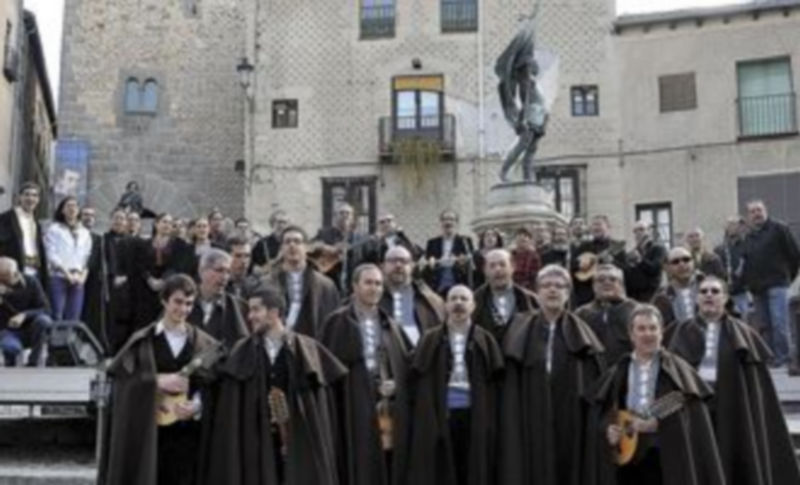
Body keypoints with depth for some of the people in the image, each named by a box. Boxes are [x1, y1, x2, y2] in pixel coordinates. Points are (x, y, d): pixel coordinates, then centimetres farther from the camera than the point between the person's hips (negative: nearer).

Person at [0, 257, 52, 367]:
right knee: (12, 347, -37)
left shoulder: (31, 282, -10)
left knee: (42, 319, -33)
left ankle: (34, 360, -14)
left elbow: (46, 310, -13)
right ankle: (10, 360, 2)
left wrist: (24, 315, -30)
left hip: (30, 330, 1)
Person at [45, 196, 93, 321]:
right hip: (59, 277, -4)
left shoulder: (85, 233, 17)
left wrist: (83, 275, -2)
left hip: (79, 279, 4)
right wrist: (67, 274, -11)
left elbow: (88, 257, 14)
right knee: (57, 316, -9)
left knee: (74, 318, 1)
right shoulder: (54, 229, 4)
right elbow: (52, 255, -5)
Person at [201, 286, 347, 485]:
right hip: (258, 445, 1)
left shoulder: (308, 349, 0)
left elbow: (323, 406, 0)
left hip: (300, 444, -1)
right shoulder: (243, 353, 5)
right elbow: (229, 414, 5)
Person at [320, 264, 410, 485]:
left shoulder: (388, 324, 16)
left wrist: (394, 385, -4)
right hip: (356, 411, -5)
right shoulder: (338, 322, -1)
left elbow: (403, 365, 16)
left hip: (390, 412, 5)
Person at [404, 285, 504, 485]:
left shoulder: (485, 341, 7)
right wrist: (422, 414, -9)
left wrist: (491, 421, -7)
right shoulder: (430, 340, 7)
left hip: (475, 417, 1)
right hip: (438, 417, 0)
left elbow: (496, 380, 2)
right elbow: (415, 379, 1)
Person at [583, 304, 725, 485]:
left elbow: (692, 418, -5)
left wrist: (657, 423, -18)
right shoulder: (616, 375, 11)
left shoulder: (678, 371, 3)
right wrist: (608, 429, -10)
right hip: (628, 462, 3)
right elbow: (599, 415, 10)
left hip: (667, 461, -3)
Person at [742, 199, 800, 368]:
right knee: (765, 324, 8)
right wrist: (749, 282, 9)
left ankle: (782, 355, -7)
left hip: (777, 284, -7)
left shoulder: (778, 229, -2)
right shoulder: (749, 237, 18)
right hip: (757, 288, 7)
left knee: (779, 322, -12)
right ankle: (771, 354, 14)